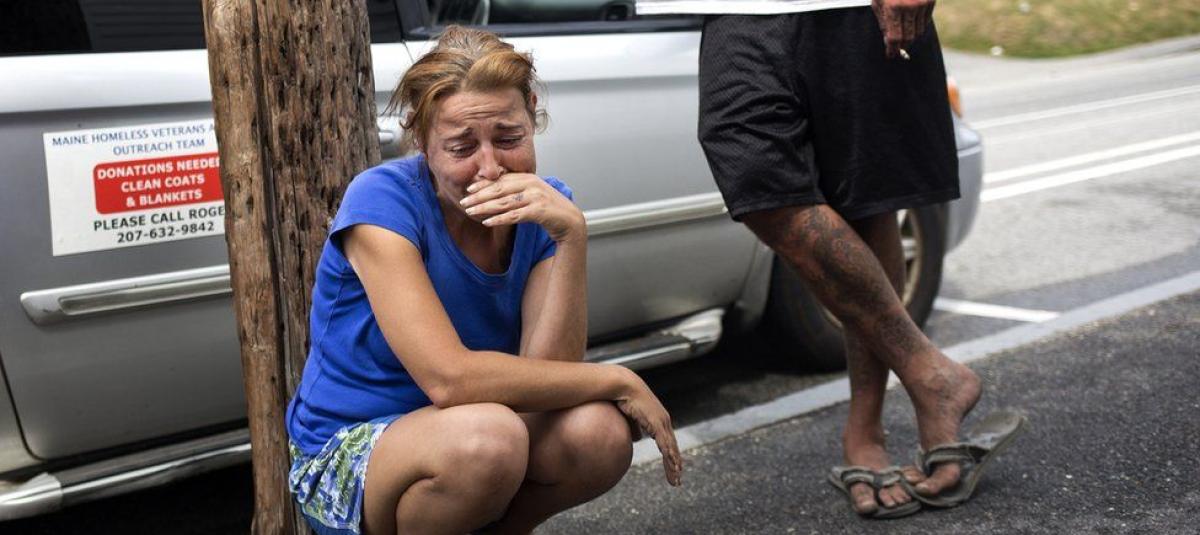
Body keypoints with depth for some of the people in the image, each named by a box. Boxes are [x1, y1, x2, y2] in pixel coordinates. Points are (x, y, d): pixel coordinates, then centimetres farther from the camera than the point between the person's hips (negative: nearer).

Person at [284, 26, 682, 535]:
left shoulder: (542, 206, -7)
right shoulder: (382, 199, -22)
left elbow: (548, 373, -18)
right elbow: (449, 378, -31)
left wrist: (571, 237, -30)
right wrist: (617, 380, -24)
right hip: (348, 453, -4)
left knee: (597, 432, -25)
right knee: (488, 434, -35)